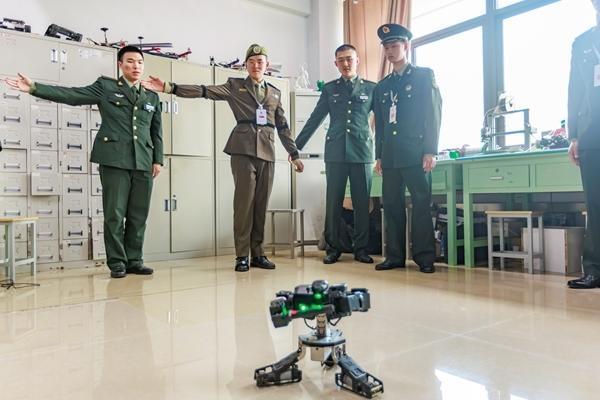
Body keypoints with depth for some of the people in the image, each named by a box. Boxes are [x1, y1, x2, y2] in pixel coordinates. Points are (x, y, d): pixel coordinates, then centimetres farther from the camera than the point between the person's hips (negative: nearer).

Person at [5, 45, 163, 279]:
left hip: (143, 163, 3)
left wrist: (158, 160, 8)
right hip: (114, 159, -3)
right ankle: (117, 263, 6)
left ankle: (134, 261, 13)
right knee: (115, 213, -3)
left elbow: (157, 132, 17)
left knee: (138, 215, 3)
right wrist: (34, 88, -8)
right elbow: (70, 95, 1)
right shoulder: (105, 87, 9)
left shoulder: (152, 98, 18)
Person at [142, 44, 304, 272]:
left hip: (267, 152, 3)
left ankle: (258, 254, 12)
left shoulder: (275, 93, 20)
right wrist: (169, 88, -14)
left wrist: (294, 154, 18)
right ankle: (242, 256, 1)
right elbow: (205, 91, -2)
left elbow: (283, 126, 22)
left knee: (261, 203, 4)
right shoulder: (235, 86, 10)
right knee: (244, 201, -7)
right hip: (243, 150, -3)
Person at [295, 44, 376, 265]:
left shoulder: (371, 88, 10)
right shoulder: (329, 88, 12)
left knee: (362, 203, 2)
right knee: (333, 202, 2)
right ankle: (333, 248, 12)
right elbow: (314, 119, 11)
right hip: (335, 153, 1)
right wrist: (296, 146, 7)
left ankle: (361, 248, 13)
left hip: (362, 152, 0)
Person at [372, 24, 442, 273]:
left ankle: (425, 257, 2)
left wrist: (430, 151, -10)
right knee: (392, 205, 3)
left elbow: (433, 114, -1)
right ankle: (395, 256, 10)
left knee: (421, 203, -4)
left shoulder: (424, 76, 7)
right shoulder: (382, 87, 19)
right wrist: (379, 156, 12)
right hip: (390, 156, 5)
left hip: (415, 153, -5)